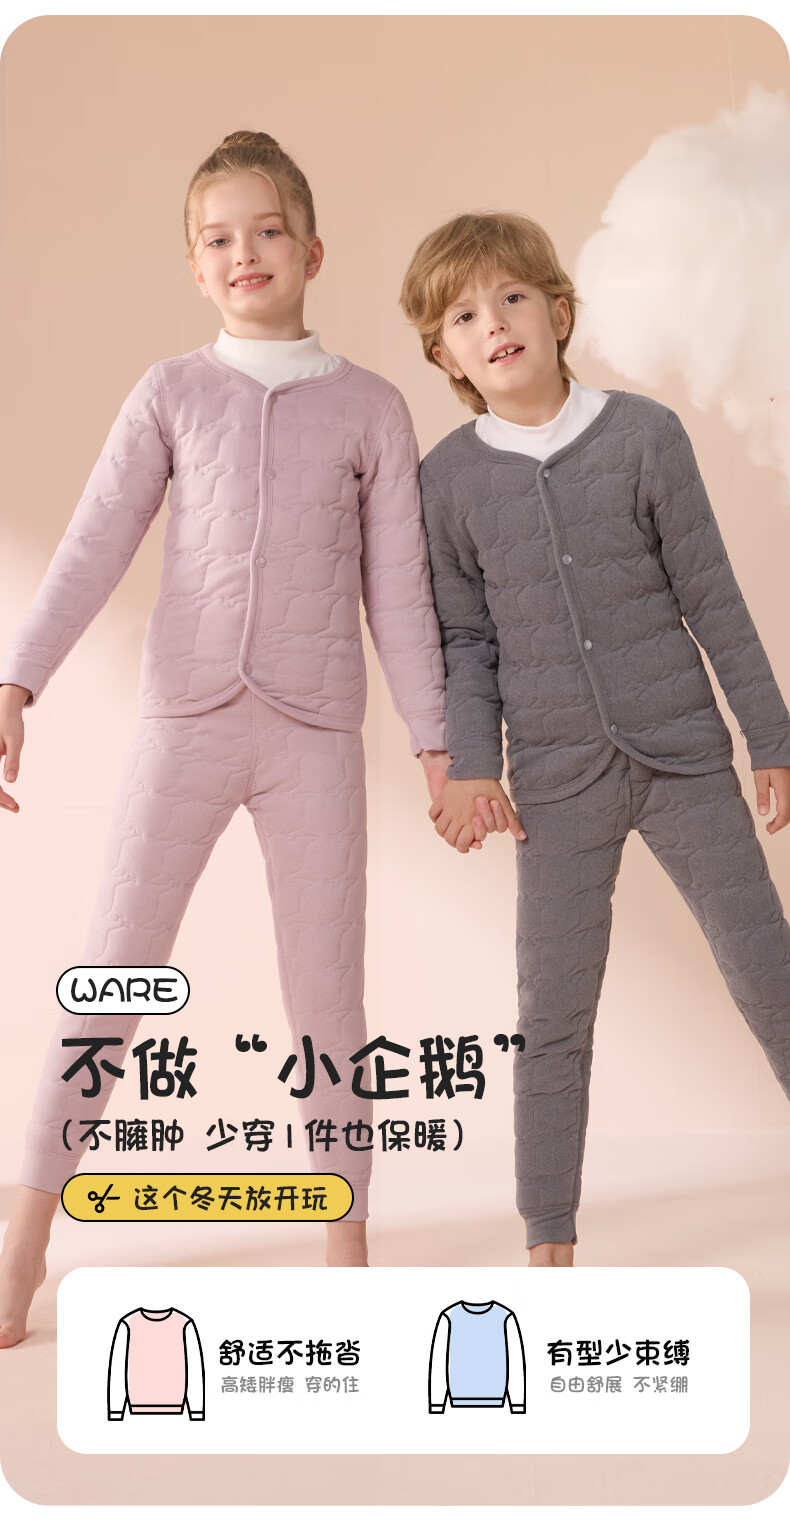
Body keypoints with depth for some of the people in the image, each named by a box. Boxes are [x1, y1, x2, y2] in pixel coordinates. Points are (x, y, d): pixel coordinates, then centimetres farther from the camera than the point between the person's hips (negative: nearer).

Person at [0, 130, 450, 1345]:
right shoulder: (171, 394, 6)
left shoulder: (371, 408, 7)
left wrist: (437, 742, 2)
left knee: (327, 992, 6)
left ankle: (347, 1247, 19)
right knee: (113, 973, 0)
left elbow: (400, 589, 6)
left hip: (316, 731, 0)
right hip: (184, 720, 0)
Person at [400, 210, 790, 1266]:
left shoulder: (644, 434, -3)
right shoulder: (448, 478, 0)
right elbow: (467, 638, 7)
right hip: (557, 782, 1)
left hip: (683, 756, 0)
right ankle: (551, 1243, 19)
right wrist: (470, 765, -4)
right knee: (554, 1015, 5)